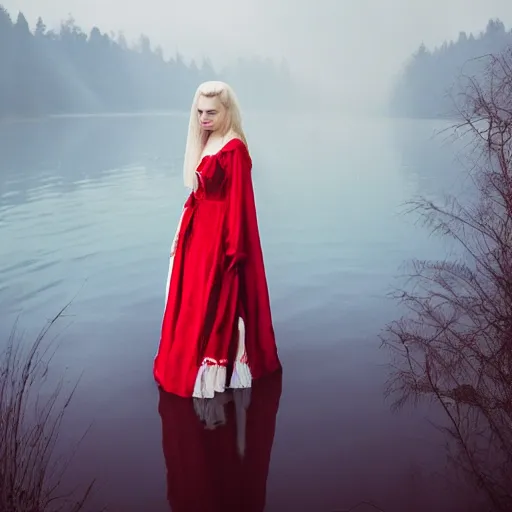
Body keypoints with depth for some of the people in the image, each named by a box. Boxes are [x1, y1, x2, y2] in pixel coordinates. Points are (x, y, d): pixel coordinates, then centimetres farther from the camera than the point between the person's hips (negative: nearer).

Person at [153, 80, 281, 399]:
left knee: (214, 304, 0)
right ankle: (191, 366, 31)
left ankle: (214, 373, 14)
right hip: (199, 231, 9)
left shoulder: (235, 149, -17)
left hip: (219, 235, -9)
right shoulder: (207, 142, 9)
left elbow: (239, 202, -18)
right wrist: (186, 228, 14)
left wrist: (234, 248, -19)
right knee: (193, 302, 16)